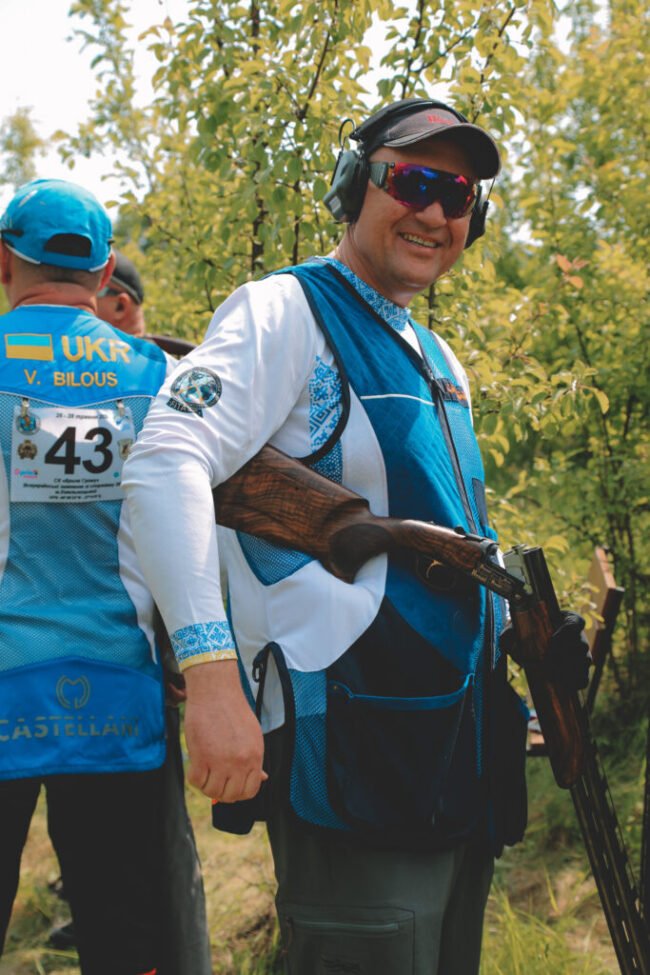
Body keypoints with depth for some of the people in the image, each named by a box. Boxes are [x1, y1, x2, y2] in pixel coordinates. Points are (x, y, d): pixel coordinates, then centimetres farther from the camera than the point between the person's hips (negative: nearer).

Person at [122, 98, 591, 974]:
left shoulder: (440, 364, 20)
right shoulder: (287, 311, -6)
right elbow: (165, 465, -21)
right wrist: (211, 672, -31)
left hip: (463, 757, 9)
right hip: (349, 750, -9)